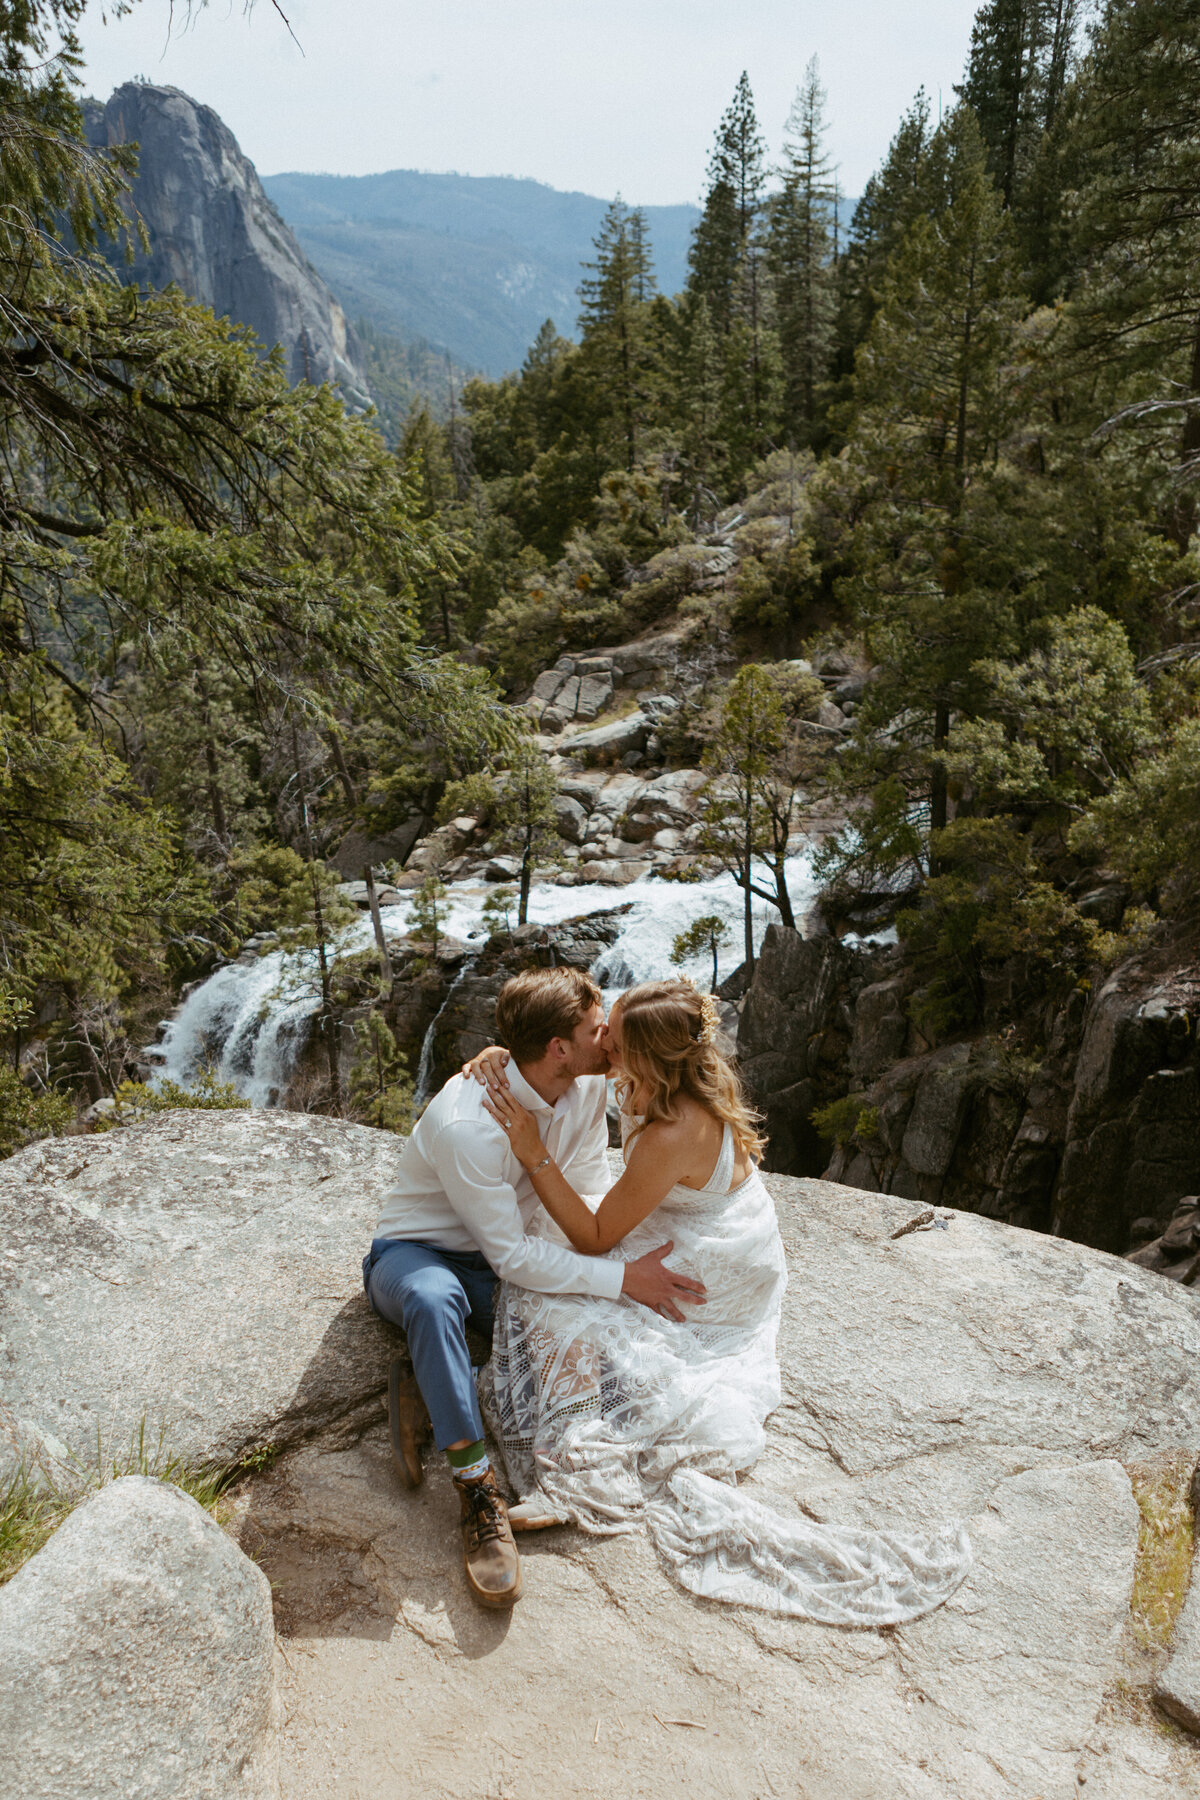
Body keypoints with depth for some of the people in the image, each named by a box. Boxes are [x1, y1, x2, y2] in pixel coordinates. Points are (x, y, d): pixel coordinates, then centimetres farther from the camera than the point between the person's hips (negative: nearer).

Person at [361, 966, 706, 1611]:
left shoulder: (586, 1086, -12)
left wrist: (635, 1267, -21)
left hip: (504, 1254, 6)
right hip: (415, 1254, -6)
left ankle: (433, 1395, -15)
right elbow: (512, 1256, -29)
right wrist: (620, 1278, -31)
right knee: (435, 1299, -42)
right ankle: (480, 1497, -31)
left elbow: (590, 1204, -5)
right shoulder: (466, 1124, -33)